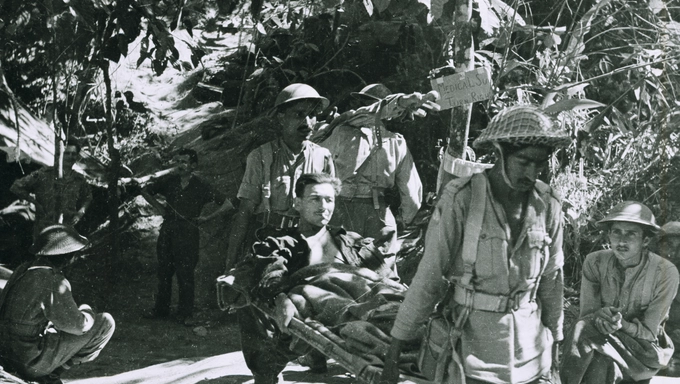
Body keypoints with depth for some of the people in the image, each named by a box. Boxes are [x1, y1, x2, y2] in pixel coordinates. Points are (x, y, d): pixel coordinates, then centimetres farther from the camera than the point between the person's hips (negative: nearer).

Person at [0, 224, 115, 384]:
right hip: (32, 362, -8)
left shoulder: (24, 269, 4)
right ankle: (53, 371, 1)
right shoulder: (53, 282, -22)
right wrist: (89, 314, 9)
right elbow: (77, 325, -14)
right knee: (106, 322, -3)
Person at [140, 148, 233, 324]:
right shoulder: (169, 180, 6)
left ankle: (185, 314, 4)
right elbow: (146, 191, 21)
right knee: (164, 271, 8)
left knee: (185, 273, -4)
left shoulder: (201, 186, -2)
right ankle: (161, 308, 21)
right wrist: (158, 206, 9)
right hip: (167, 229, 4)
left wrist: (206, 218, -5)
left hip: (187, 232, -3)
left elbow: (227, 205, -1)